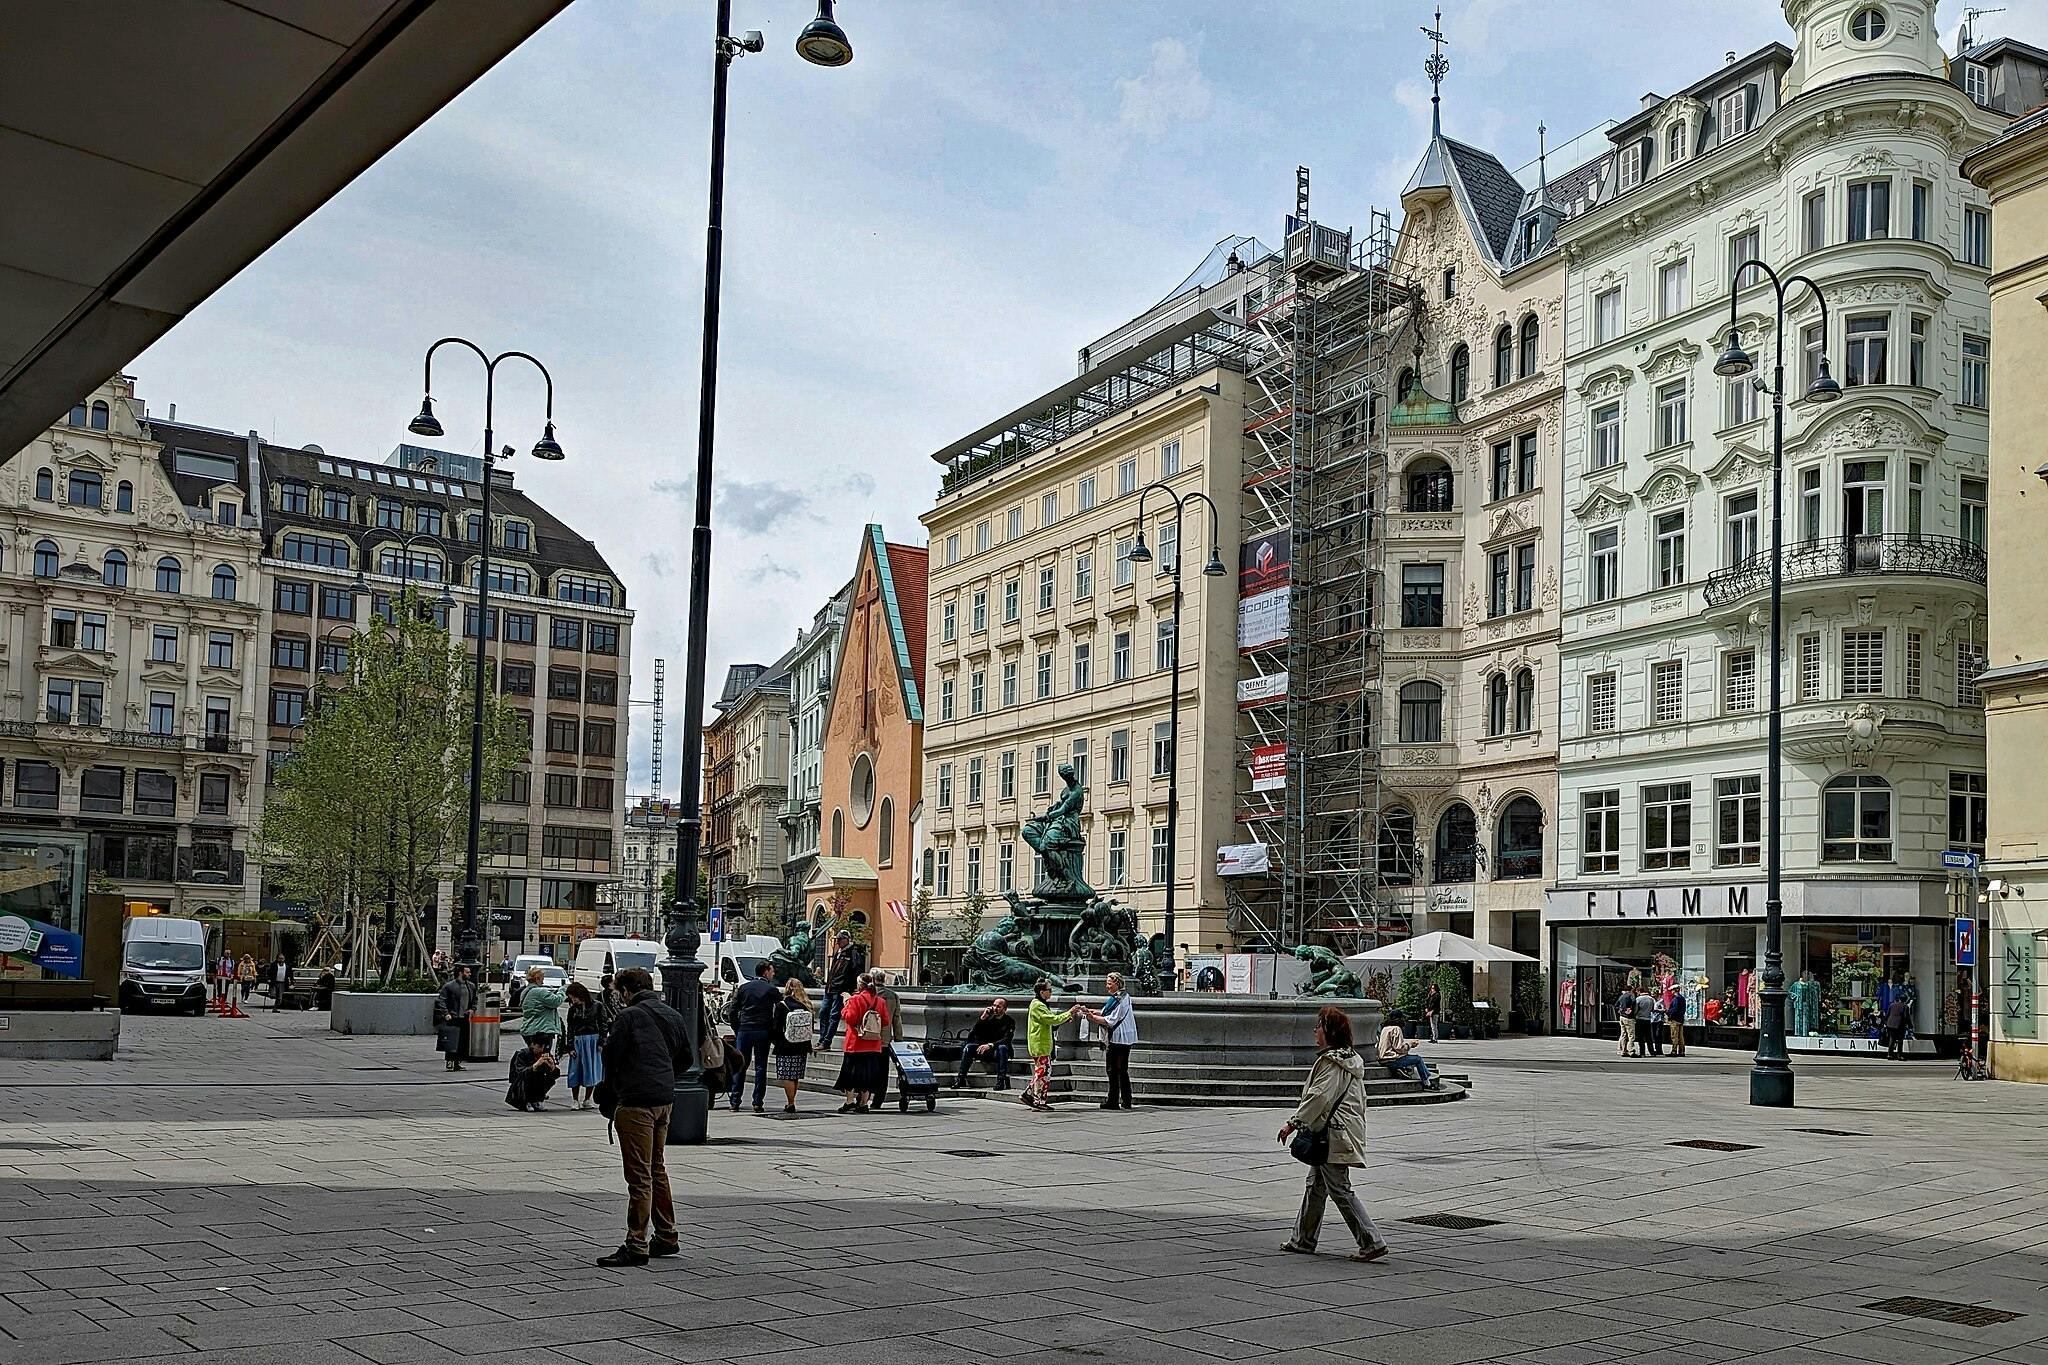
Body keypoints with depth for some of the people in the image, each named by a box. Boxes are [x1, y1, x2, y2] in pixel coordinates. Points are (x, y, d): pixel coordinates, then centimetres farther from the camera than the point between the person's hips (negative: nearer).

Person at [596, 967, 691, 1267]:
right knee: (657, 1169, 19)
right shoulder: (673, 1016, 13)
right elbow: (685, 1059, 19)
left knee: (639, 1175, -5)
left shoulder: (629, 1016, -10)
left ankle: (636, 1246, -3)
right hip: (665, 1100, 8)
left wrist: (613, 1089, 8)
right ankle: (666, 1238, 25)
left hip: (636, 1102, -8)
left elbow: (610, 1057, -10)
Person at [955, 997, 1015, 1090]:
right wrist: (982, 1019, -12)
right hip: (985, 1052, 3)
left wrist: (990, 1045, -32)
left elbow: (1007, 1040, -19)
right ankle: (961, 1078, -22)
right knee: (968, 1047, -20)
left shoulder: (1010, 1022, -2)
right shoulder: (988, 1018, 7)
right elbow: (972, 1035, -2)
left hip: (998, 1053, -3)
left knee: (1002, 1047, -35)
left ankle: (1001, 1079, -39)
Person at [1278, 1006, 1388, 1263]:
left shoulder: (1330, 1062, -17)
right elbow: (1359, 1099, 19)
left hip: (1333, 1135, -10)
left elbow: (1318, 1097, -22)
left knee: (1340, 1189, -6)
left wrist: (1293, 1123, -16)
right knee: (1315, 1185, 17)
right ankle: (1303, 1240, 25)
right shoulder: (1352, 1060, 13)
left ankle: (1372, 1241, -7)